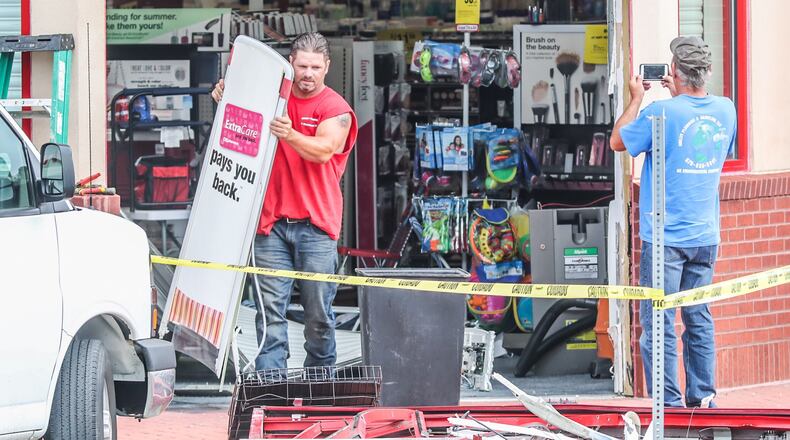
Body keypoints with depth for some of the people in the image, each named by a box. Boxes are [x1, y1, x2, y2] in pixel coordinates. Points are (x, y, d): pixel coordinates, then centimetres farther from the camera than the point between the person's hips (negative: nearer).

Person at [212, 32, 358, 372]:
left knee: (318, 311, 0)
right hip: (272, 222, 2)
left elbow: (323, 151, -14)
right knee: (270, 309, -4)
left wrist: (290, 135, -33)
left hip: (315, 224, -2)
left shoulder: (335, 109, 2)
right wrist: (224, 98, -7)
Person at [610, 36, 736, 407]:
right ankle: (702, 397, 13)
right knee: (699, 320, 13)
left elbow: (618, 141, 0)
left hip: (665, 238, -5)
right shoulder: (726, 110, 1)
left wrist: (636, 98, 12)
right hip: (706, 236, 5)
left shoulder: (662, 112, -14)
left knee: (659, 324, -1)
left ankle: (668, 402, -3)